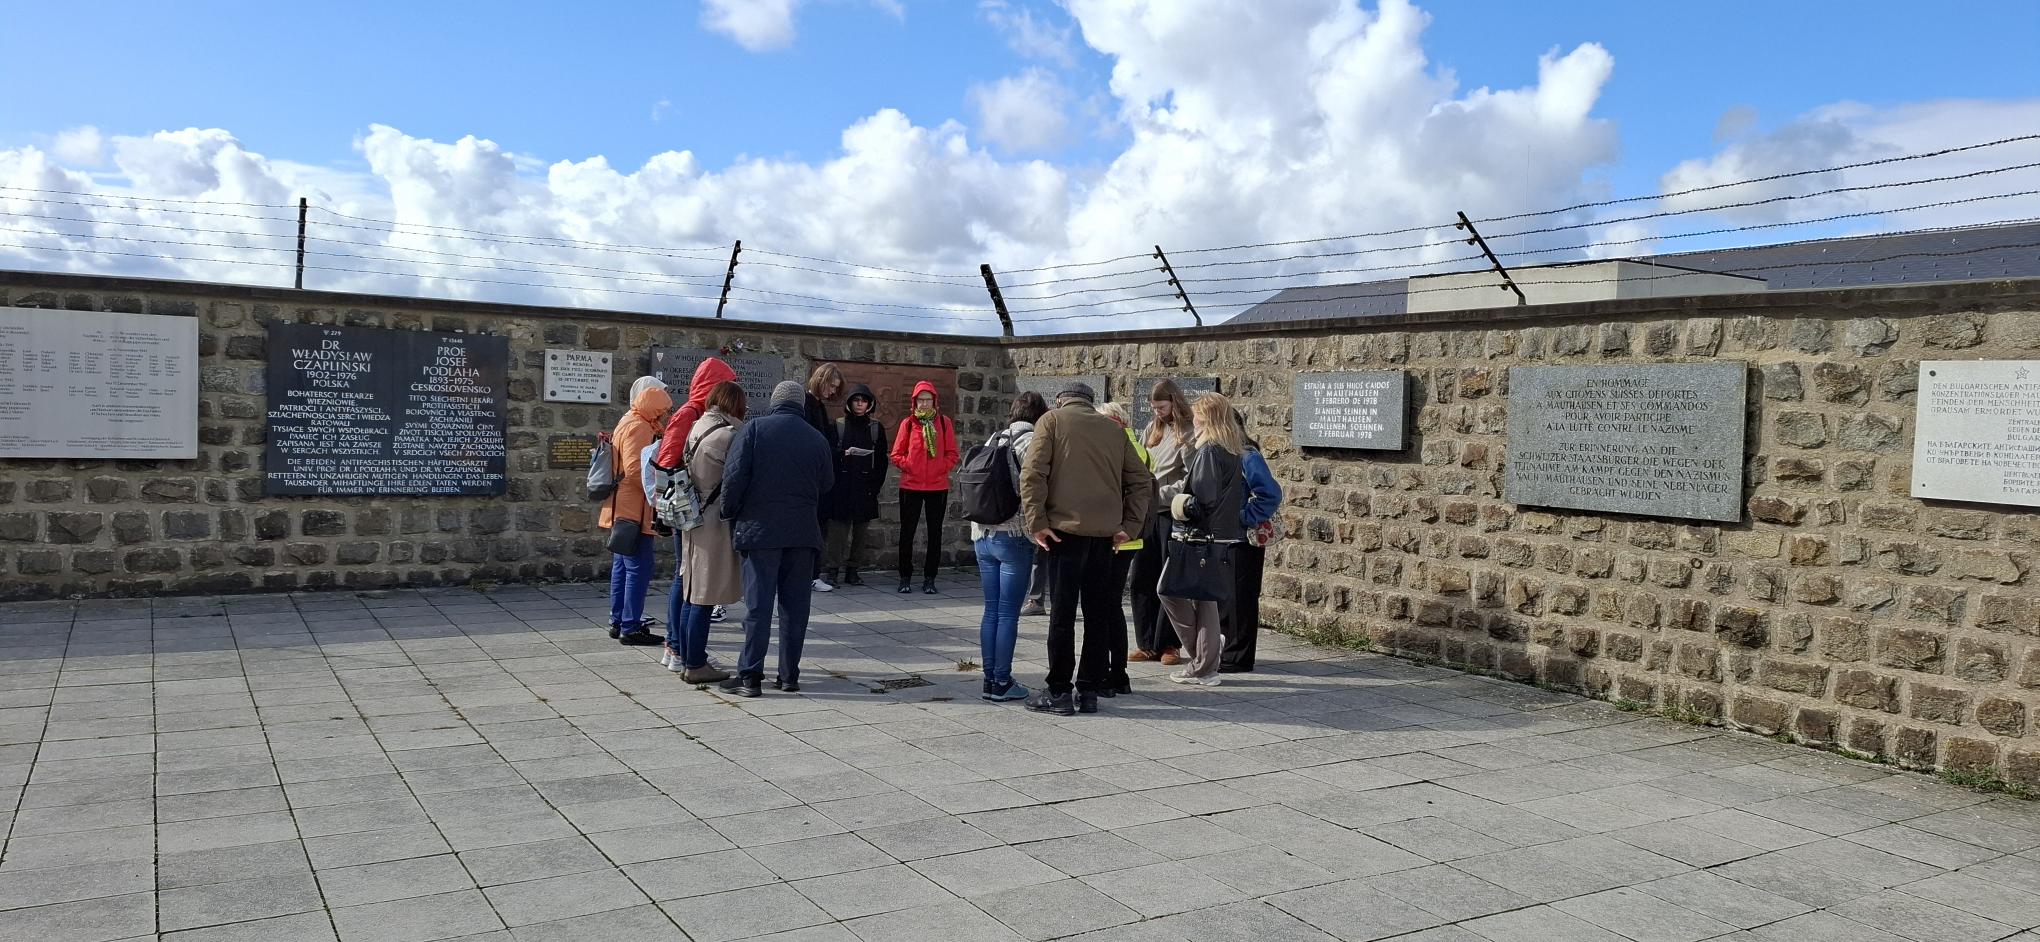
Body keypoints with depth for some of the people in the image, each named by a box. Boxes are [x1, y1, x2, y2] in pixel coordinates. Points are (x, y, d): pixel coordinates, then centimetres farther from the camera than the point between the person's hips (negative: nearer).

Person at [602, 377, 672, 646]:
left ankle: (618, 622, 21)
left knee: (622, 566, 15)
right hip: (634, 510, -11)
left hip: (623, 510, 11)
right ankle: (631, 627, -7)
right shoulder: (638, 427, -14)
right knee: (639, 568, -8)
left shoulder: (629, 422, 19)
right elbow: (635, 470, -24)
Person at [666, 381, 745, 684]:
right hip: (715, 524, -8)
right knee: (705, 596, -2)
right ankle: (696, 665, 4)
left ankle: (681, 654, 24)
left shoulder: (697, 429, 9)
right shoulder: (728, 435, -15)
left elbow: (689, 474, 13)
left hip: (693, 520, 8)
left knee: (692, 593, 16)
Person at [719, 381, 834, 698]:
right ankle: (789, 674, 13)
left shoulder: (755, 428, -3)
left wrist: (730, 514, 2)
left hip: (759, 529, -2)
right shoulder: (817, 439, 4)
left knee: (758, 604, 0)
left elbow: (735, 475, -9)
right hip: (802, 532, 2)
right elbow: (826, 486, 10)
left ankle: (749, 675, 1)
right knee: (795, 605, 9)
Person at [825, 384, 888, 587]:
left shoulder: (876, 428, 11)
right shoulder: (838, 426, 5)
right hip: (842, 486, -2)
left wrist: (876, 485, 1)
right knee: (839, 527, -10)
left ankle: (852, 569, 10)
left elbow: (882, 461, 10)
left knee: (861, 529, 3)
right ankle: (830, 569, -9)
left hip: (865, 487, 3)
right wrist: (843, 453, -15)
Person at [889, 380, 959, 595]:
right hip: (911, 486, -1)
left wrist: (942, 468, -10)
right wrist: (908, 466, -10)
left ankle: (929, 578, 15)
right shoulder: (908, 423, 2)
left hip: (938, 486, 1)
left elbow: (952, 454, 4)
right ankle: (905, 577, 13)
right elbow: (896, 455, 4)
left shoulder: (944, 423, 3)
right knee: (907, 532, 4)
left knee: (935, 532, 6)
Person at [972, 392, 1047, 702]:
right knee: (1008, 613, -1)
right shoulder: (1031, 442, -8)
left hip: (983, 534, 6)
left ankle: (990, 679, 13)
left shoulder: (994, 440, 12)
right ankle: (1002, 682, 3)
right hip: (1014, 535, -6)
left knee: (991, 610, 10)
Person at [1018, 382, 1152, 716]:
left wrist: (1037, 521, -8)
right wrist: (1129, 525, 10)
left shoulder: (1053, 420, 4)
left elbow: (1033, 474, -8)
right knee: (1099, 612, 9)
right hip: (1105, 532, 4)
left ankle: (1058, 692, 5)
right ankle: (1089, 691, 14)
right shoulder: (1113, 429, 15)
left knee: (1062, 612, 2)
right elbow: (1141, 480, 11)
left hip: (1067, 527, -3)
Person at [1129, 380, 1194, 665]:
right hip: (1147, 511, 6)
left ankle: (1168, 644, 9)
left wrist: (1162, 492, -19)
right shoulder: (1152, 429, 14)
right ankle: (1146, 644, 15)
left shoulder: (1188, 433, -6)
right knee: (1142, 579, 6)